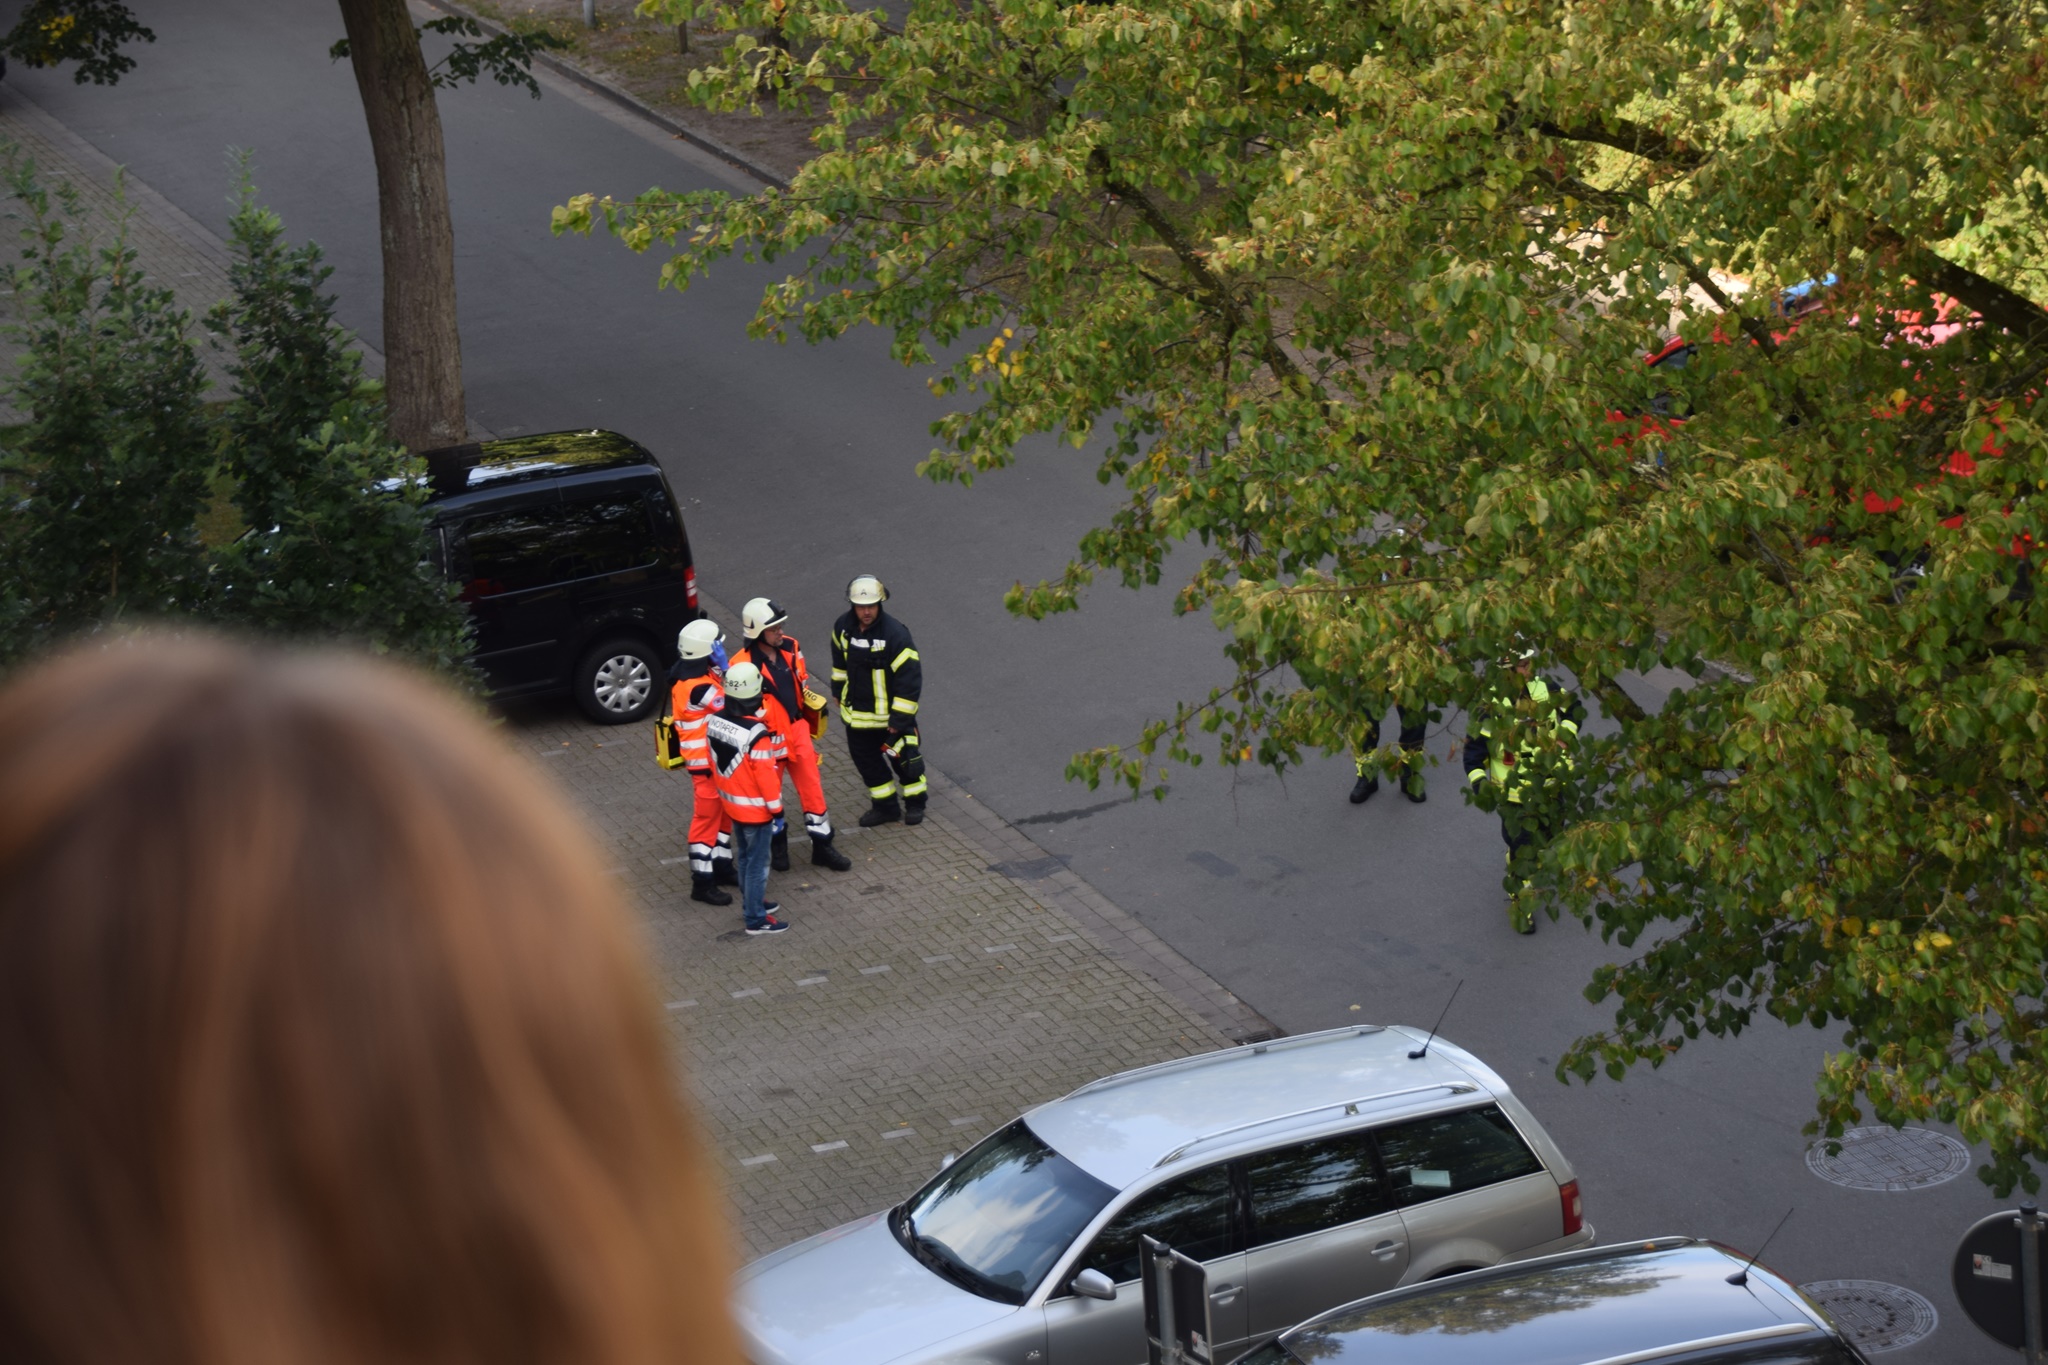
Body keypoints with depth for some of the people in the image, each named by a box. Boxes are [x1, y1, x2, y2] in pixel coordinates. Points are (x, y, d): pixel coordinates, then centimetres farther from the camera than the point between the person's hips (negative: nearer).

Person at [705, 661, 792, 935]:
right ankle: (756, 919, 15)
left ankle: (751, 902, 40)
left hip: (731, 802, 7)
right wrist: (777, 810, -12)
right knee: (758, 862, 6)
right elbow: (766, 776, -23)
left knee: (744, 856, 24)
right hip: (755, 808, -7)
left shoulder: (714, 721, -8)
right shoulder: (757, 735, -30)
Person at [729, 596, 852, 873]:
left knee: (812, 788, 8)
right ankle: (777, 847, 33)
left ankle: (822, 847, 19)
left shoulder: (791, 648, -3)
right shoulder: (743, 665, -23)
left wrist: (811, 724, 18)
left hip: (797, 729, 5)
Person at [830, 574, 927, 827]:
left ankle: (915, 803, 33)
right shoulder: (843, 627, -7)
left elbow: (910, 679, -21)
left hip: (891, 713, -5)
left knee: (903, 758, 11)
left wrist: (899, 719, -20)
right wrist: (840, 693, 21)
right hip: (857, 713, 5)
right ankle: (885, 806, 32)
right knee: (866, 759, 15)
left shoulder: (895, 634, -25)